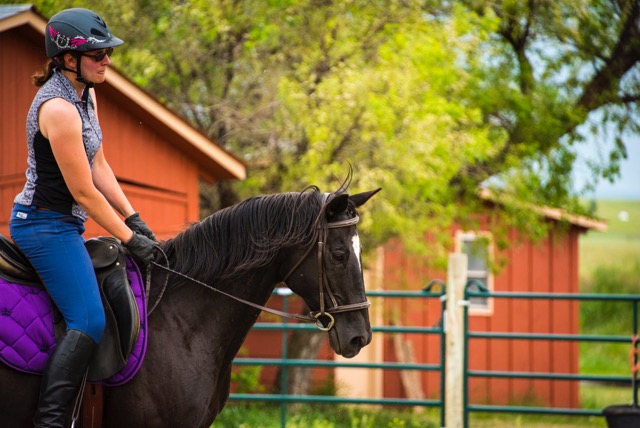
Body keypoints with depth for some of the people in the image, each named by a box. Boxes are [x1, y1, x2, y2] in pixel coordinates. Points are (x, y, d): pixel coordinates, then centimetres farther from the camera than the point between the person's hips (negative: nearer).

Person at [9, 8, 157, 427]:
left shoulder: (85, 95, 8)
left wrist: (133, 218, 7)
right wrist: (129, 239, -12)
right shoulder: (59, 109, -23)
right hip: (47, 224, -11)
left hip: (63, 225, 11)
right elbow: (84, 192, -20)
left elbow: (99, 167, 13)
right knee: (89, 322, -19)